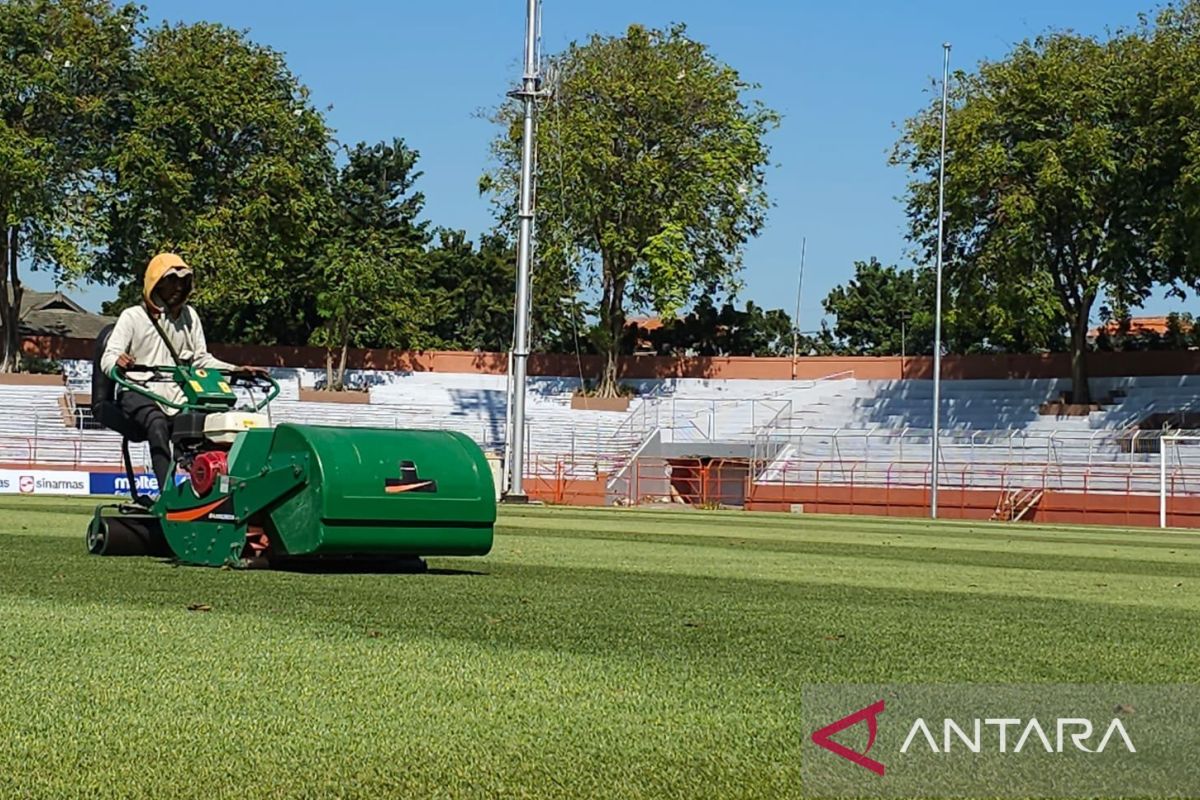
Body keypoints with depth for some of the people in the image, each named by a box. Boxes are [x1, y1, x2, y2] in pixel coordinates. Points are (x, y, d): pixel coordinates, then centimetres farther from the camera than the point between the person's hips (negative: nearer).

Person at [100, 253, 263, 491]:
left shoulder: (189, 316, 17)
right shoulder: (133, 317, 4)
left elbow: (201, 359, 16)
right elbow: (108, 358, -6)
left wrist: (236, 370, 0)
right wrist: (118, 362, -32)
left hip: (176, 396, 4)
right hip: (139, 393, -4)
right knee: (157, 423, -36)